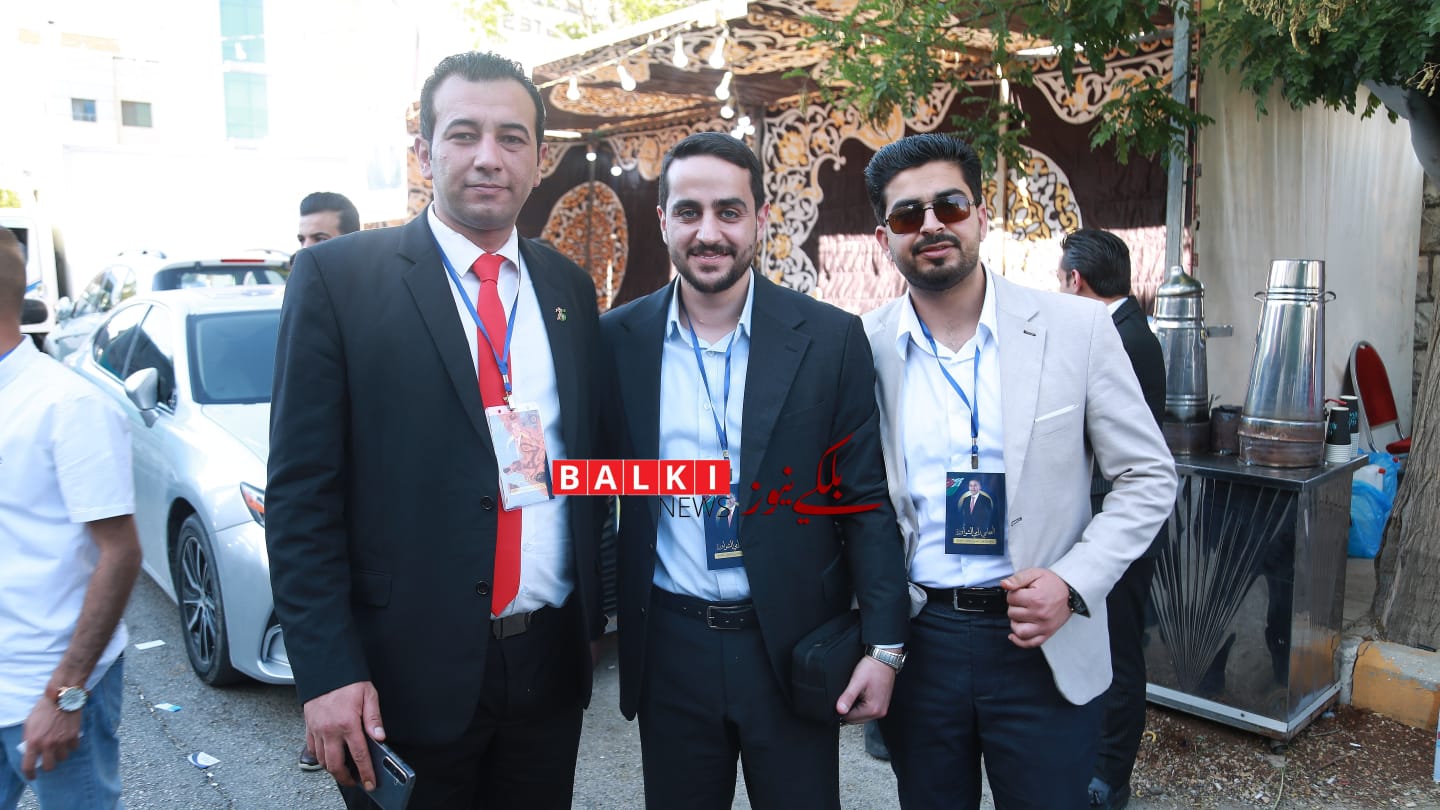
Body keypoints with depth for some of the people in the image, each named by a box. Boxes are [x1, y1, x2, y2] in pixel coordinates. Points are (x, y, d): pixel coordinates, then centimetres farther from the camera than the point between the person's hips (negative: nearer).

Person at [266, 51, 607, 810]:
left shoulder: (569, 288, 6)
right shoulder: (339, 277, -7)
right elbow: (300, 494, -8)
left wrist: (593, 617, 11)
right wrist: (327, 672, -12)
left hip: (550, 662, 4)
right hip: (409, 670, -3)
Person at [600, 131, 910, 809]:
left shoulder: (830, 339, -6)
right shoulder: (618, 340, -2)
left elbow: (869, 501, -5)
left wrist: (884, 646, -7)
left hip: (795, 646, -1)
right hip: (668, 646, 2)